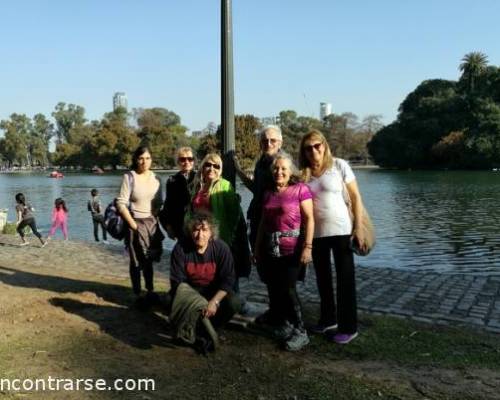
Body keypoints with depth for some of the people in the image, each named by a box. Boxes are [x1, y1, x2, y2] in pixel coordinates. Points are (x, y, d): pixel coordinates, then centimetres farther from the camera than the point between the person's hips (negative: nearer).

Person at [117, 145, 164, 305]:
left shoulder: (155, 177, 3)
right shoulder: (129, 177, -10)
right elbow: (121, 203, -14)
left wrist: (155, 219, 0)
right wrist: (133, 225, -16)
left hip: (152, 223, 4)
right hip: (135, 223, -4)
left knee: (149, 259, 13)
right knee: (136, 261, 6)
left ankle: (150, 291, 26)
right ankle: (138, 295, 16)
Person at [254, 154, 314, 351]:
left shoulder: (300, 189, -5)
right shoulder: (268, 194, 13)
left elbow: (309, 219, -9)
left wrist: (307, 246, -15)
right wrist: (257, 247, 18)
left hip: (292, 250, -6)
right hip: (270, 250, 6)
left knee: (287, 289, -7)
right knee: (274, 290, 6)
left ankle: (300, 332, 6)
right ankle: (284, 324, 23)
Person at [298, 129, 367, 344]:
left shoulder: (339, 165, -7)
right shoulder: (303, 173, 1)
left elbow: (356, 197, -5)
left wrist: (358, 227, -10)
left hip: (340, 230, -4)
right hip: (316, 232, 4)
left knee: (345, 278, 2)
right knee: (322, 278, 16)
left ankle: (349, 327, 11)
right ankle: (328, 319, 32)